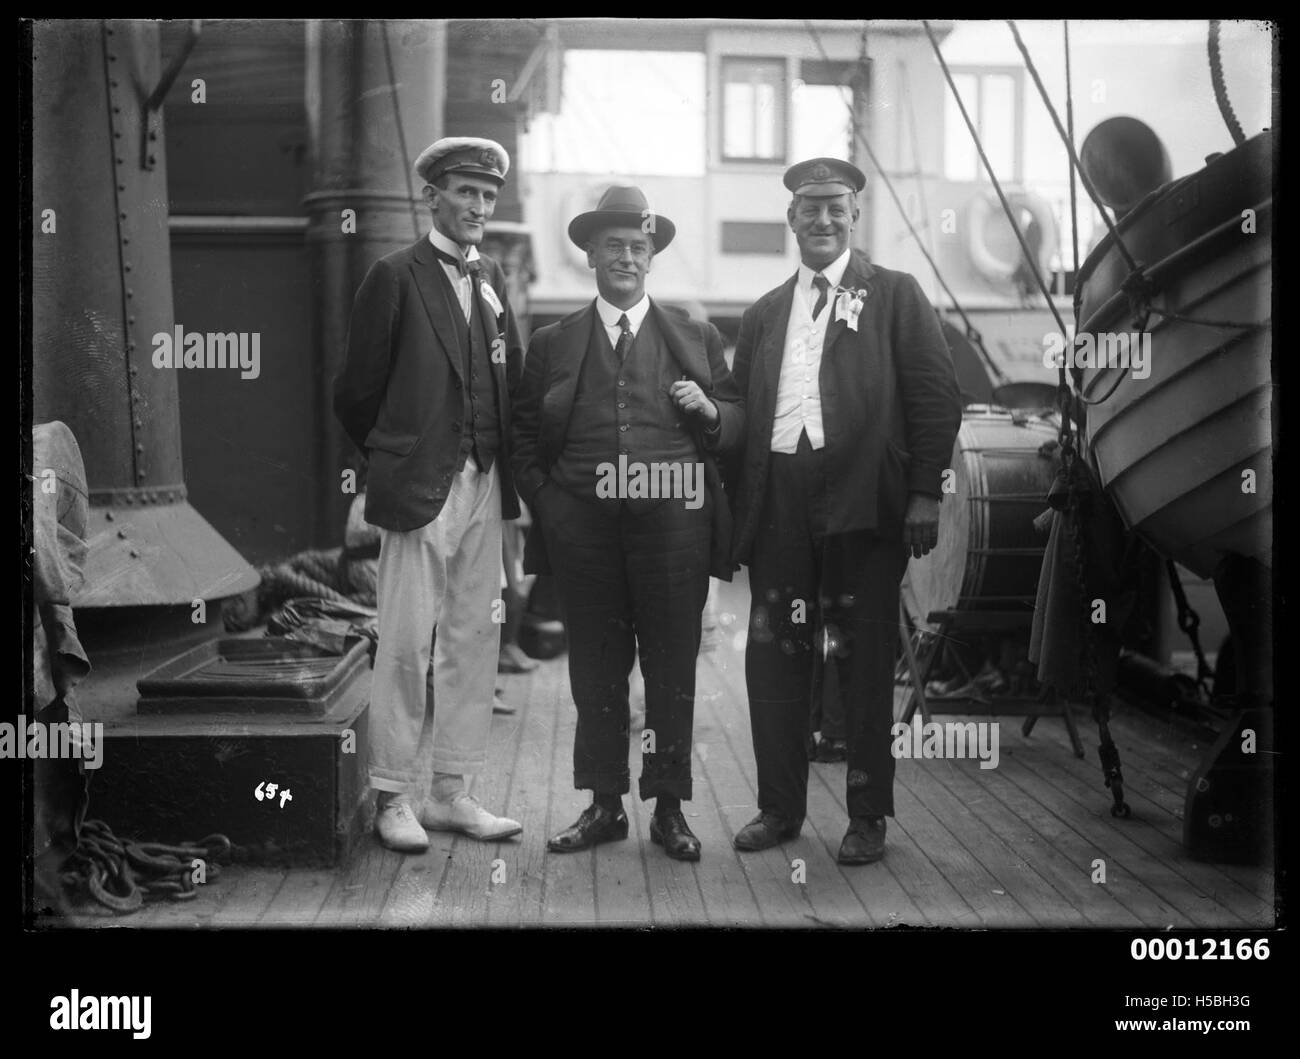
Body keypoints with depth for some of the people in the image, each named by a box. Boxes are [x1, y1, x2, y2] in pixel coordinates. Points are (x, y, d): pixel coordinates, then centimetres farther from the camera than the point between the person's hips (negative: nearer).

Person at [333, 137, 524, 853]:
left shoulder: (492, 279, 14)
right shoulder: (396, 277, -5)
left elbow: (512, 377, 14)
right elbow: (358, 391, -2)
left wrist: (500, 459, 6)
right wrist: (390, 457, 8)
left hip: (483, 484, 6)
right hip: (418, 487, -6)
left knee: (472, 640, 9)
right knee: (408, 644, -3)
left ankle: (449, 792, 17)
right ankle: (394, 797, 8)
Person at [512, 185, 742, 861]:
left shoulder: (697, 341, 13)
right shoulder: (552, 345, 13)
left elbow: (736, 428, 13)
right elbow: (524, 437, 13)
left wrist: (710, 411, -8)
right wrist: (546, 503, 0)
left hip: (673, 523, 0)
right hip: (584, 527, 1)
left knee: (672, 669, 3)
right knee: (595, 670, 6)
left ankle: (669, 808, 13)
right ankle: (604, 805, 16)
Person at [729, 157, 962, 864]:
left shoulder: (894, 296, 7)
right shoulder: (762, 315, 18)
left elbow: (936, 397, 0)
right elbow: (743, 413, 15)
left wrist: (926, 493, -10)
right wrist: (738, 507, 5)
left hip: (864, 504, -3)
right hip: (778, 503, 4)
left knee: (864, 661, 2)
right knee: (773, 658, 5)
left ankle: (868, 816, 12)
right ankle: (780, 806, 18)